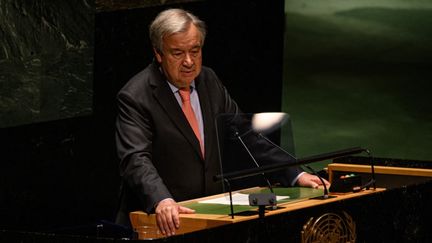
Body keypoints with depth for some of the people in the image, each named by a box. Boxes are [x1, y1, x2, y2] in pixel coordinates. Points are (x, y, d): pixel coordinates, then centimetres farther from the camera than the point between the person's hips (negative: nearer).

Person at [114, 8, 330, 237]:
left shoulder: (210, 82, 10)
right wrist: (162, 201, -39)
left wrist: (296, 175, 3)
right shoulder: (135, 97, -9)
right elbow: (135, 160, -20)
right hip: (160, 223, -5)